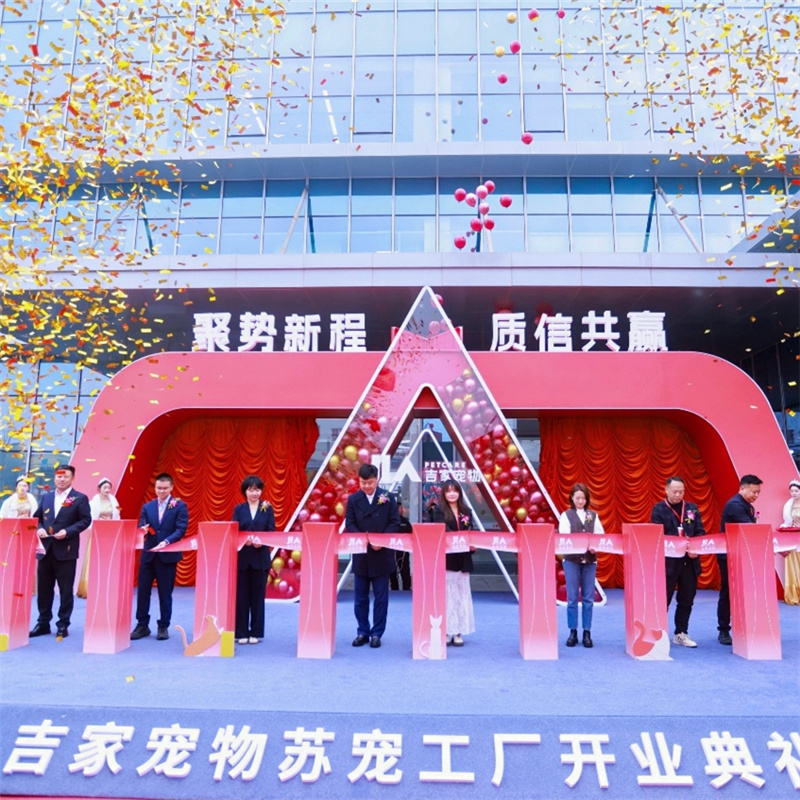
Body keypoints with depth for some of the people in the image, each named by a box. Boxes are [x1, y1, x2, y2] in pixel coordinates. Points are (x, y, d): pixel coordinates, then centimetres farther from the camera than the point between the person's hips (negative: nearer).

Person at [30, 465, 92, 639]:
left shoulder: (80, 498, -1)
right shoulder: (46, 497, 15)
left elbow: (85, 520, -6)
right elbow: (37, 517, 17)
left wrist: (67, 531, -17)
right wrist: (39, 529, -3)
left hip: (66, 550, -5)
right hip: (45, 549, 5)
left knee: (66, 590, 1)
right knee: (44, 588, 10)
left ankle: (63, 625, 10)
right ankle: (43, 623, 21)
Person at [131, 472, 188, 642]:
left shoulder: (180, 506, -1)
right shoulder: (147, 507, 11)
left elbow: (181, 529, -9)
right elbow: (141, 527, 5)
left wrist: (166, 541, -24)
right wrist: (143, 530, -19)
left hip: (168, 555, -3)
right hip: (148, 554, 3)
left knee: (165, 593, 4)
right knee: (143, 590, 5)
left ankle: (164, 627, 16)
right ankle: (142, 625, 18)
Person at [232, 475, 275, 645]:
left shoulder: (268, 509, 4)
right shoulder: (239, 509, 6)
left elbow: (271, 532, -1)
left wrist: (261, 542, -21)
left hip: (261, 557, 0)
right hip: (242, 557, 0)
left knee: (258, 595, 5)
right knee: (241, 595, 3)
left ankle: (256, 632, 14)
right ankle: (241, 633, 12)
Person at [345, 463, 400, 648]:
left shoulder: (388, 498, 0)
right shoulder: (353, 499, 3)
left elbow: (395, 523, -3)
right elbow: (349, 524, -1)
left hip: (382, 555, -1)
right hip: (360, 555, 1)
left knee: (381, 597, 5)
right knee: (361, 597, 10)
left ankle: (377, 633, 15)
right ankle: (362, 632, 22)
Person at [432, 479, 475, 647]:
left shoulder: (466, 511, 12)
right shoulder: (439, 511, -1)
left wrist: (471, 544, -13)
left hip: (462, 559, 4)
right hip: (445, 559, -4)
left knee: (461, 595, 6)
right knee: (447, 595, -2)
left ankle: (459, 632, 13)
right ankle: (445, 631, 7)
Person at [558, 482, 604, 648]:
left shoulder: (593, 516, 9)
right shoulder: (566, 515, 1)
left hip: (590, 560, 2)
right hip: (571, 560, -2)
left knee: (588, 598, 5)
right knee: (572, 598, 1)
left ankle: (587, 633, 13)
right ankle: (573, 632, 11)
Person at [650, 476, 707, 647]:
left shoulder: (692, 508, 10)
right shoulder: (658, 509, -3)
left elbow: (701, 532, 5)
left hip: (690, 561, 4)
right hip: (668, 561, -4)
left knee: (687, 600, 11)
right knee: (663, 600, 1)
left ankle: (681, 634, 24)